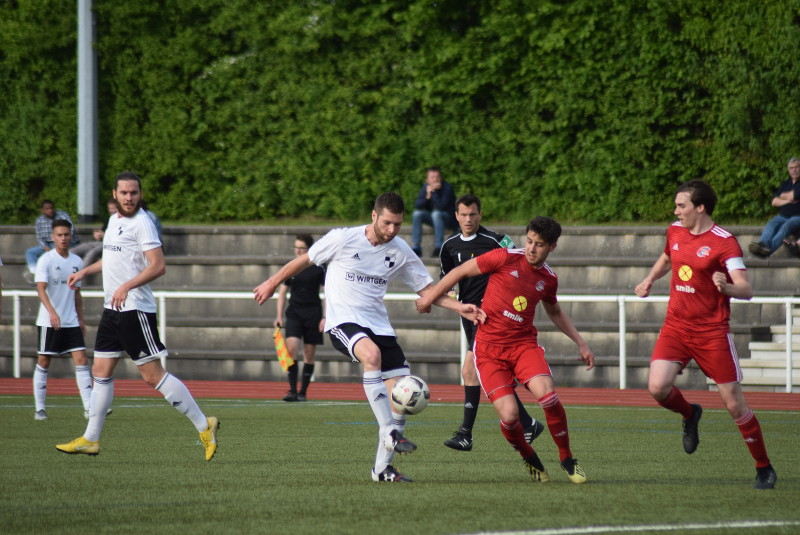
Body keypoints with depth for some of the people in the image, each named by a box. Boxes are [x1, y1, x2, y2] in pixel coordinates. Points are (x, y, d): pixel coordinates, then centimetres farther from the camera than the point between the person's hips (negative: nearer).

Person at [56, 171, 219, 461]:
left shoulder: (141, 223, -12)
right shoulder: (114, 220, 15)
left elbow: (158, 266, -21)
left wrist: (127, 286, -29)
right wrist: (85, 271, 32)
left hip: (135, 309, -9)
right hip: (112, 309, 9)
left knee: (152, 374, -10)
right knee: (101, 372, 9)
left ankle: (204, 425, -5)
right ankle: (90, 440, 15)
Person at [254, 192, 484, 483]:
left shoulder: (400, 251, 5)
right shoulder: (343, 239, -7)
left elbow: (426, 289, 11)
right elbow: (305, 260, 8)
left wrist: (459, 307, -5)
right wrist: (272, 283, 16)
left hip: (379, 325, 5)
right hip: (343, 322, -5)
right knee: (372, 354, -38)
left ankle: (382, 467, 7)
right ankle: (389, 433, -36)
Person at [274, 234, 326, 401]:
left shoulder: (318, 268, -1)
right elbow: (282, 292, 15)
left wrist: (325, 317, -6)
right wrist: (279, 316, 7)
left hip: (313, 313, -1)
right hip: (294, 313, 1)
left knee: (309, 354, 1)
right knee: (291, 348, -17)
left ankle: (303, 392, 11)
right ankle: (292, 390, -17)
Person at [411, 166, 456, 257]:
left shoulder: (447, 187, -17)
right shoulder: (425, 187, -2)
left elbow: (441, 206, -27)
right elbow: (417, 205, -9)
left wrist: (434, 192, -28)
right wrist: (427, 196, -25)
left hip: (449, 218, -5)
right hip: (433, 219, 5)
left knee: (436, 213, -35)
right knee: (417, 214, -17)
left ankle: (439, 247, -35)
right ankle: (417, 247, -18)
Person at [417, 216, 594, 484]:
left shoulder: (549, 279, 7)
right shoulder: (505, 258, -8)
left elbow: (555, 313, 28)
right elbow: (461, 271, 2)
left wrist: (580, 343, 24)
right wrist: (430, 297, 8)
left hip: (524, 343, 3)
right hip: (489, 347, -3)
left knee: (547, 395, -25)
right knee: (509, 415, -17)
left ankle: (567, 459, -5)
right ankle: (529, 459, 15)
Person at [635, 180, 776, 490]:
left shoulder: (724, 242, -13)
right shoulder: (675, 232, 7)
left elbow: (746, 290, -22)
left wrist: (726, 286, -42)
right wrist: (649, 281, 18)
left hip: (712, 332, -5)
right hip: (675, 326, 5)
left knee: (734, 403, -4)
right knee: (657, 387, -16)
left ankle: (764, 468, 12)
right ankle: (690, 415, 18)